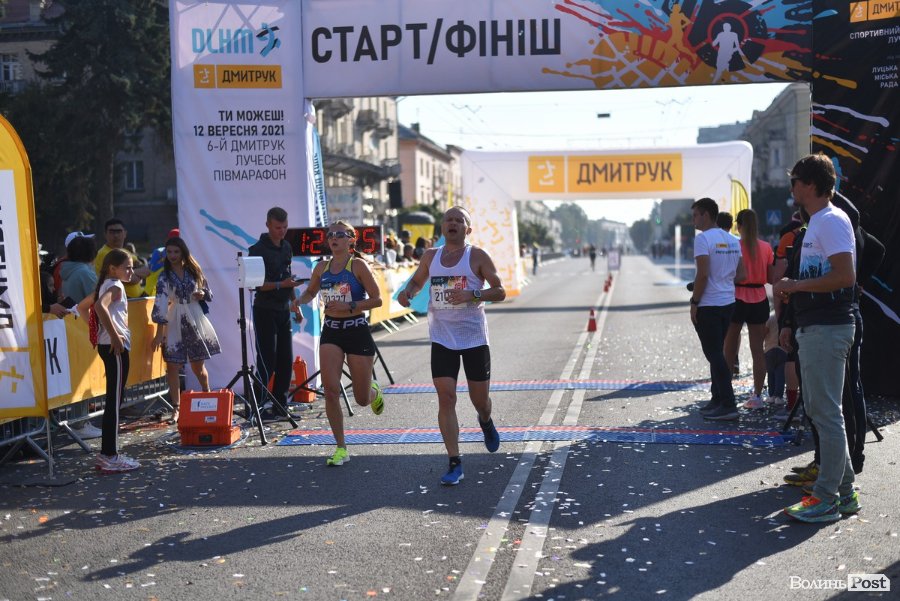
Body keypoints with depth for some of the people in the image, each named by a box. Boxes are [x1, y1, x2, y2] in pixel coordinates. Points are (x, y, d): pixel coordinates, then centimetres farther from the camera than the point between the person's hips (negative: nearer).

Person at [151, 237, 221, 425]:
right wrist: (159, 332, -21)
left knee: (198, 365, 11)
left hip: (195, 320, 2)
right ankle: (176, 408, -1)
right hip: (175, 323, -2)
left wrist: (202, 295, -10)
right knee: (173, 366, -7)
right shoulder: (164, 277, -5)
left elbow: (208, 293, 15)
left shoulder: (193, 271, 5)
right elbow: (160, 303, -14)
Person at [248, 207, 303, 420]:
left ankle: (280, 407, 15)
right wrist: (281, 284, -24)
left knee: (285, 361, 7)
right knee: (267, 362, -8)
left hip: (283, 310, 7)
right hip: (265, 311, -7)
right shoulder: (258, 250, -9)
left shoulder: (286, 247, 13)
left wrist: (294, 301, 19)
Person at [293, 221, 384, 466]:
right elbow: (310, 292, 24)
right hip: (331, 331, 4)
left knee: (362, 399, 4)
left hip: (357, 331, -3)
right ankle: (341, 448, 1)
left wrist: (349, 306, -21)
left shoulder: (358, 265, -7)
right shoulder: (322, 267, 7)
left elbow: (377, 299, -10)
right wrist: (299, 301, 2)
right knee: (331, 390, -11)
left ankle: (374, 391, 45)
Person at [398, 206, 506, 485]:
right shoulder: (431, 256, 8)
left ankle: (486, 422, 44)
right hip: (442, 339, 2)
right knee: (446, 399, -7)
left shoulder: (477, 256, -3)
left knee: (480, 399, 6)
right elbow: (417, 280, 24)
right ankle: (455, 463, -1)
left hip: (474, 338, -2)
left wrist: (472, 295, -22)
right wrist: (407, 293, 1)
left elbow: (500, 292, -5)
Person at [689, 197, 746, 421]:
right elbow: (741, 274, 12)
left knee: (714, 354, -4)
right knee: (718, 353, 17)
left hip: (708, 306, -8)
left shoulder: (703, 238, -13)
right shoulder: (733, 240, 11)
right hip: (728, 302, 8)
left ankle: (728, 405, -5)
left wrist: (694, 302, -12)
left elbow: (703, 274, -19)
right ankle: (718, 399, 24)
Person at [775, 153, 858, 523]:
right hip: (812, 328, 11)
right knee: (819, 410, 15)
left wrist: (795, 285, -15)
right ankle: (845, 492, 23)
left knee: (826, 413, -5)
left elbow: (845, 276, -23)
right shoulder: (815, 222, 19)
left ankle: (827, 500, 2)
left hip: (827, 330, -11)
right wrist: (793, 322, 17)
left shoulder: (832, 221, -13)